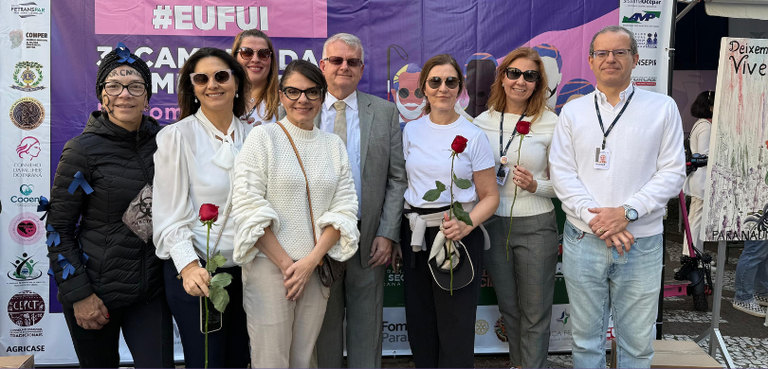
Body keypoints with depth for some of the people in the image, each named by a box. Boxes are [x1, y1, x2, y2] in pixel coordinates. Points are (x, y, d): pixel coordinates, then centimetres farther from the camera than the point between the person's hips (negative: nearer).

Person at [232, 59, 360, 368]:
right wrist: (285, 264, -11)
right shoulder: (262, 137, 0)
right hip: (269, 266, -3)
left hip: (317, 269, 4)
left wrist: (311, 261, -8)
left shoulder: (334, 145, 11)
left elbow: (344, 208, 5)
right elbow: (248, 208, -8)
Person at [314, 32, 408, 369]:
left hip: (369, 238, 0)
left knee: (367, 326, 10)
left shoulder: (384, 112, 3)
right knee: (324, 324, 12)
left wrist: (387, 233, -7)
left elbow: (397, 179, 1)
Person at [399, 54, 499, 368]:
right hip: (415, 234, 4)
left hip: (458, 235, -4)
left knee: (456, 326, 0)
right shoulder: (411, 131, 7)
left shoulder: (473, 136, -4)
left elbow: (490, 196, -2)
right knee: (419, 324, 11)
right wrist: (392, 234, 7)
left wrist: (466, 225, -19)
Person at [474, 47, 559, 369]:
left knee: (535, 312, 6)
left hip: (535, 225, -4)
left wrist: (535, 186, -21)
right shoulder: (482, 121, 2)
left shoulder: (551, 124, -7)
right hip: (492, 224, 4)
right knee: (508, 307, 20)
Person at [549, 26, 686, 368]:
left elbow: (672, 173, -2)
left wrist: (627, 212, -15)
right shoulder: (573, 111, 6)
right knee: (586, 338, 11)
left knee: (637, 341, 9)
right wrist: (595, 219, -13)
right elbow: (561, 173, 0)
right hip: (583, 239, 1)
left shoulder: (662, 107, 3)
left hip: (642, 242, 0)